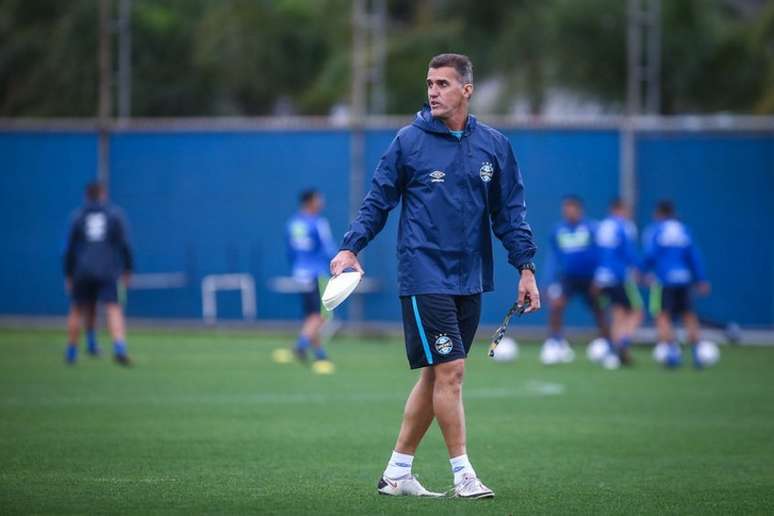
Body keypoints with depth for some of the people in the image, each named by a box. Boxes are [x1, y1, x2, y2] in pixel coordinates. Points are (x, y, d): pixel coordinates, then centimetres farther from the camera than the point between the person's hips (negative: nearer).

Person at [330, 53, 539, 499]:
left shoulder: (494, 145, 6)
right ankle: (463, 474, -5)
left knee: (436, 376, 8)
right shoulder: (409, 141, -3)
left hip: (470, 279, 4)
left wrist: (526, 267, 4)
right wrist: (351, 247, -10)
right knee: (450, 370, -11)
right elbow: (379, 200, 1)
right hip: (424, 275, -4)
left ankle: (398, 472, 17)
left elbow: (510, 211, 10)